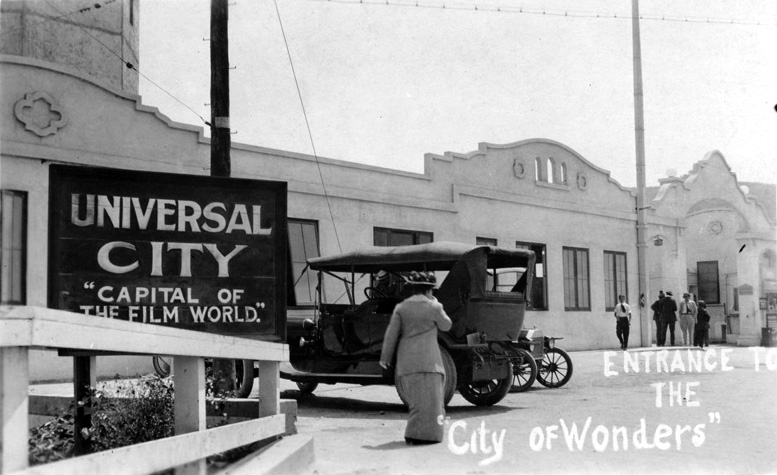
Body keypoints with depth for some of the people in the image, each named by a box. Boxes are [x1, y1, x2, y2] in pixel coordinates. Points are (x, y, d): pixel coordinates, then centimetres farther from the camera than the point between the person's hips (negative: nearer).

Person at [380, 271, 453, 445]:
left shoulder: (401, 307, 3)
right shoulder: (433, 307, -4)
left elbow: (391, 334, 1)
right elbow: (446, 326, 11)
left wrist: (385, 357, 8)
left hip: (406, 359, 4)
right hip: (427, 359, -4)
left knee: (415, 396, 17)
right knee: (427, 396, 1)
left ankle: (415, 431, 21)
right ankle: (420, 434, -3)